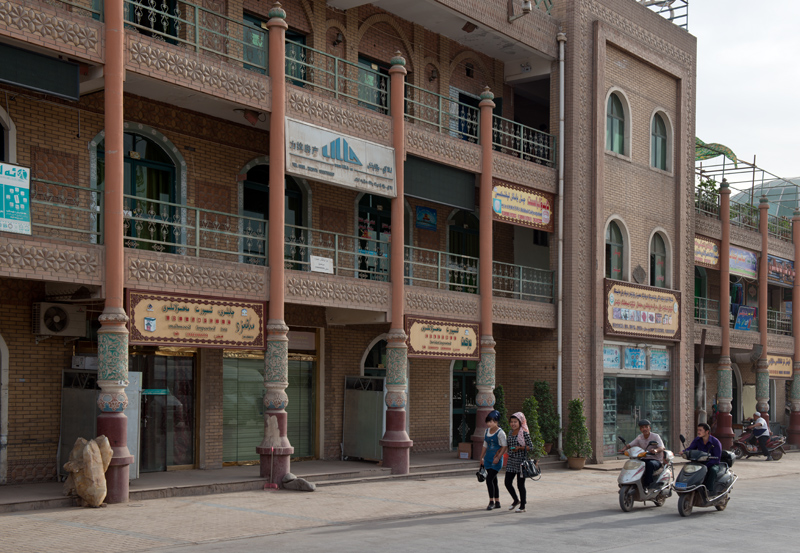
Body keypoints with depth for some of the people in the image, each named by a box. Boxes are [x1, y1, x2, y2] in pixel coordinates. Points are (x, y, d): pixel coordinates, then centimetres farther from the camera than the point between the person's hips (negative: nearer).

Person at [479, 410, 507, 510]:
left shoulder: (500, 432, -10)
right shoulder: (487, 431, 12)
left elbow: (505, 446, -13)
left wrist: (498, 457, -18)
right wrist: (482, 458, 17)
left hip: (496, 460, -7)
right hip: (488, 459, 7)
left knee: (489, 479, -14)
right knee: (493, 480, 11)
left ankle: (491, 502, -6)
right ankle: (497, 502, 18)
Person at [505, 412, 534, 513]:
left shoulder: (524, 433, -9)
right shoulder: (511, 433, 11)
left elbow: (531, 446, -9)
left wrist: (519, 448, -21)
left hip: (521, 461, -6)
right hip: (511, 461, 6)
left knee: (520, 484, 0)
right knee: (508, 483, 6)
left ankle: (522, 506, 11)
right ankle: (516, 500, 29)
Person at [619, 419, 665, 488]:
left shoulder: (655, 436, -8)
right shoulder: (639, 437, 7)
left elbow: (662, 448, -22)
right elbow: (630, 445, 5)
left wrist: (656, 450, -47)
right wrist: (624, 449, -18)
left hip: (656, 460, -5)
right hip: (645, 459, 5)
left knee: (650, 464, -38)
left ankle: (647, 485, -35)